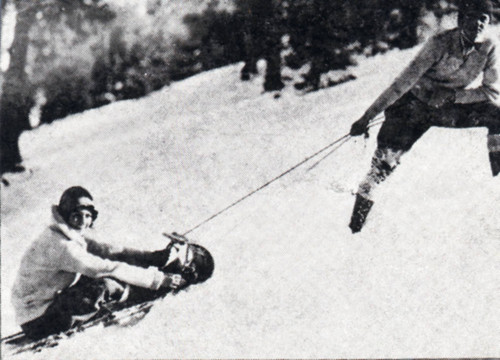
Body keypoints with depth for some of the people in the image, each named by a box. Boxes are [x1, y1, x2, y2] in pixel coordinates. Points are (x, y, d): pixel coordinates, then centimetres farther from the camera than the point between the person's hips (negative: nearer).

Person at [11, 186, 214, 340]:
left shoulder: (73, 234, 3)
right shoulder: (60, 245, -27)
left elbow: (109, 251, 1)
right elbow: (109, 268, -29)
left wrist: (158, 258, -7)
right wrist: (159, 280, -26)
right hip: (38, 323, -9)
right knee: (104, 286, -24)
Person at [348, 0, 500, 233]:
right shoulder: (440, 43, -24)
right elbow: (405, 81, -27)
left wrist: (453, 95, -21)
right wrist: (368, 116, -29)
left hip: (450, 107, 4)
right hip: (415, 103, -4)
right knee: (386, 159, -17)